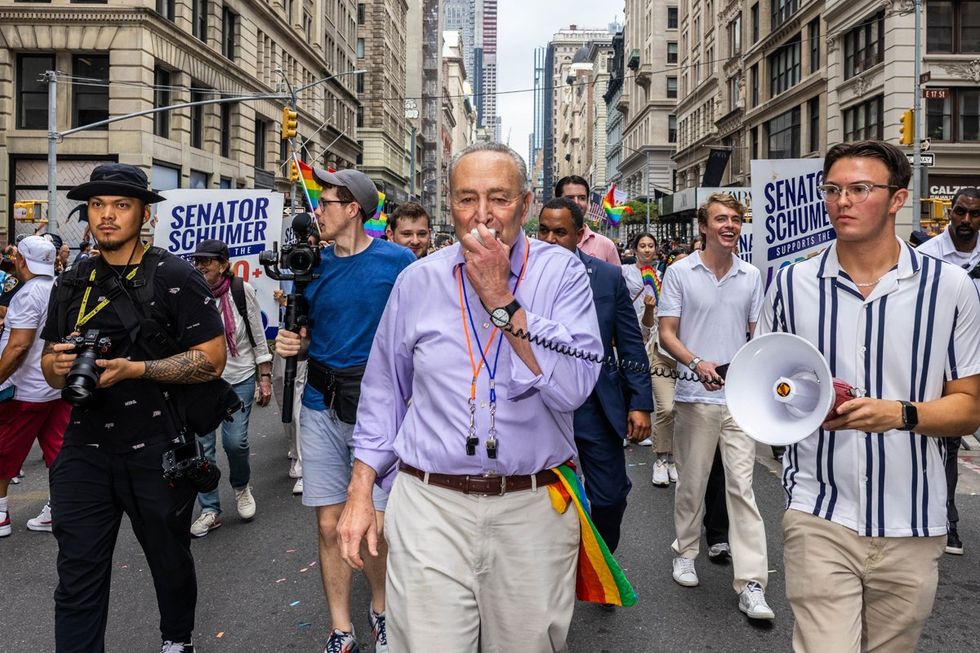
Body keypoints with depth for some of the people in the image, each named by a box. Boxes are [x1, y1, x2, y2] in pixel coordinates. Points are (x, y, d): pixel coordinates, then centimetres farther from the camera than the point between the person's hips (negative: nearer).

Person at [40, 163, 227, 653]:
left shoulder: (175, 277, -7)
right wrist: (57, 365, -8)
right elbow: (49, 364, 16)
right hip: (84, 450, 4)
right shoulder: (71, 285, 9)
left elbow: (212, 359, -12)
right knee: (78, 576, 4)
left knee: (170, 561, 16)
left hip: (156, 450, -3)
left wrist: (134, 369, -21)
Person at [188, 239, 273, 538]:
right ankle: (210, 510, 17)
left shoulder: (241, 291, -7)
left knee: (235, 441, -7)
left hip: (240, 378, -2)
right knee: (202, 444, 2)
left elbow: (259, 336, -1)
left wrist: (265, 377, -1)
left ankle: (242, 486, 27)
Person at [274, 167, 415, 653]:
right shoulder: (315, 264, 8)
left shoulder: (398, 261, -5)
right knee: (330, 524, 7)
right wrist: (292, 342, -5)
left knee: (374, 525, -2)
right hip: (321, 407, 4)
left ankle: (380, 608, 28)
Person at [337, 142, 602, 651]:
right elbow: (384, 395, 10)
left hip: (534, 510, 0)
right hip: (430, 504, 1)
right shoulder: (418, 281, 2)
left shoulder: (562, 273, -4)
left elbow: (573, 387, -18)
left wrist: (500, 297, -19)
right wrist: (359, 494, 8)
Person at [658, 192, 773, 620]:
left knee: (742, 485, -2)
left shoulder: (751, 276, 9)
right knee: (691, 483, 10)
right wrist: (697, 364, -20)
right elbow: (667, 334, -3)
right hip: (695, 396, -1)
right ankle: (685, 553, 31)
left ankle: (751, 584, -1)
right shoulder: (679, 273, 0)